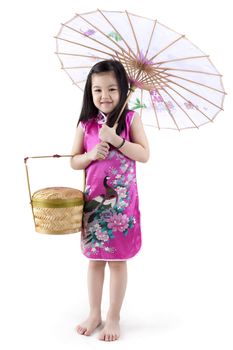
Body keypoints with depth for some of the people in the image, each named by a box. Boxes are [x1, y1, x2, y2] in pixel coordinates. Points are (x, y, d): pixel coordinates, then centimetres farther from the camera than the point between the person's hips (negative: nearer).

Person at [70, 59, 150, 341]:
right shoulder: (85, 123, 2)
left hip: (121, 200, -2)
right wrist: (91, 155, -14)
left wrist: (116, 140, -20)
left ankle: (113, 318, 23)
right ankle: (94, 314, 30)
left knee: (117, 261, 7)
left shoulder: (130, 118, -3)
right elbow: (74, 161, 6)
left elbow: (144, 155, -9)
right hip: (93, 200, 3)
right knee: (95, 259, 13)